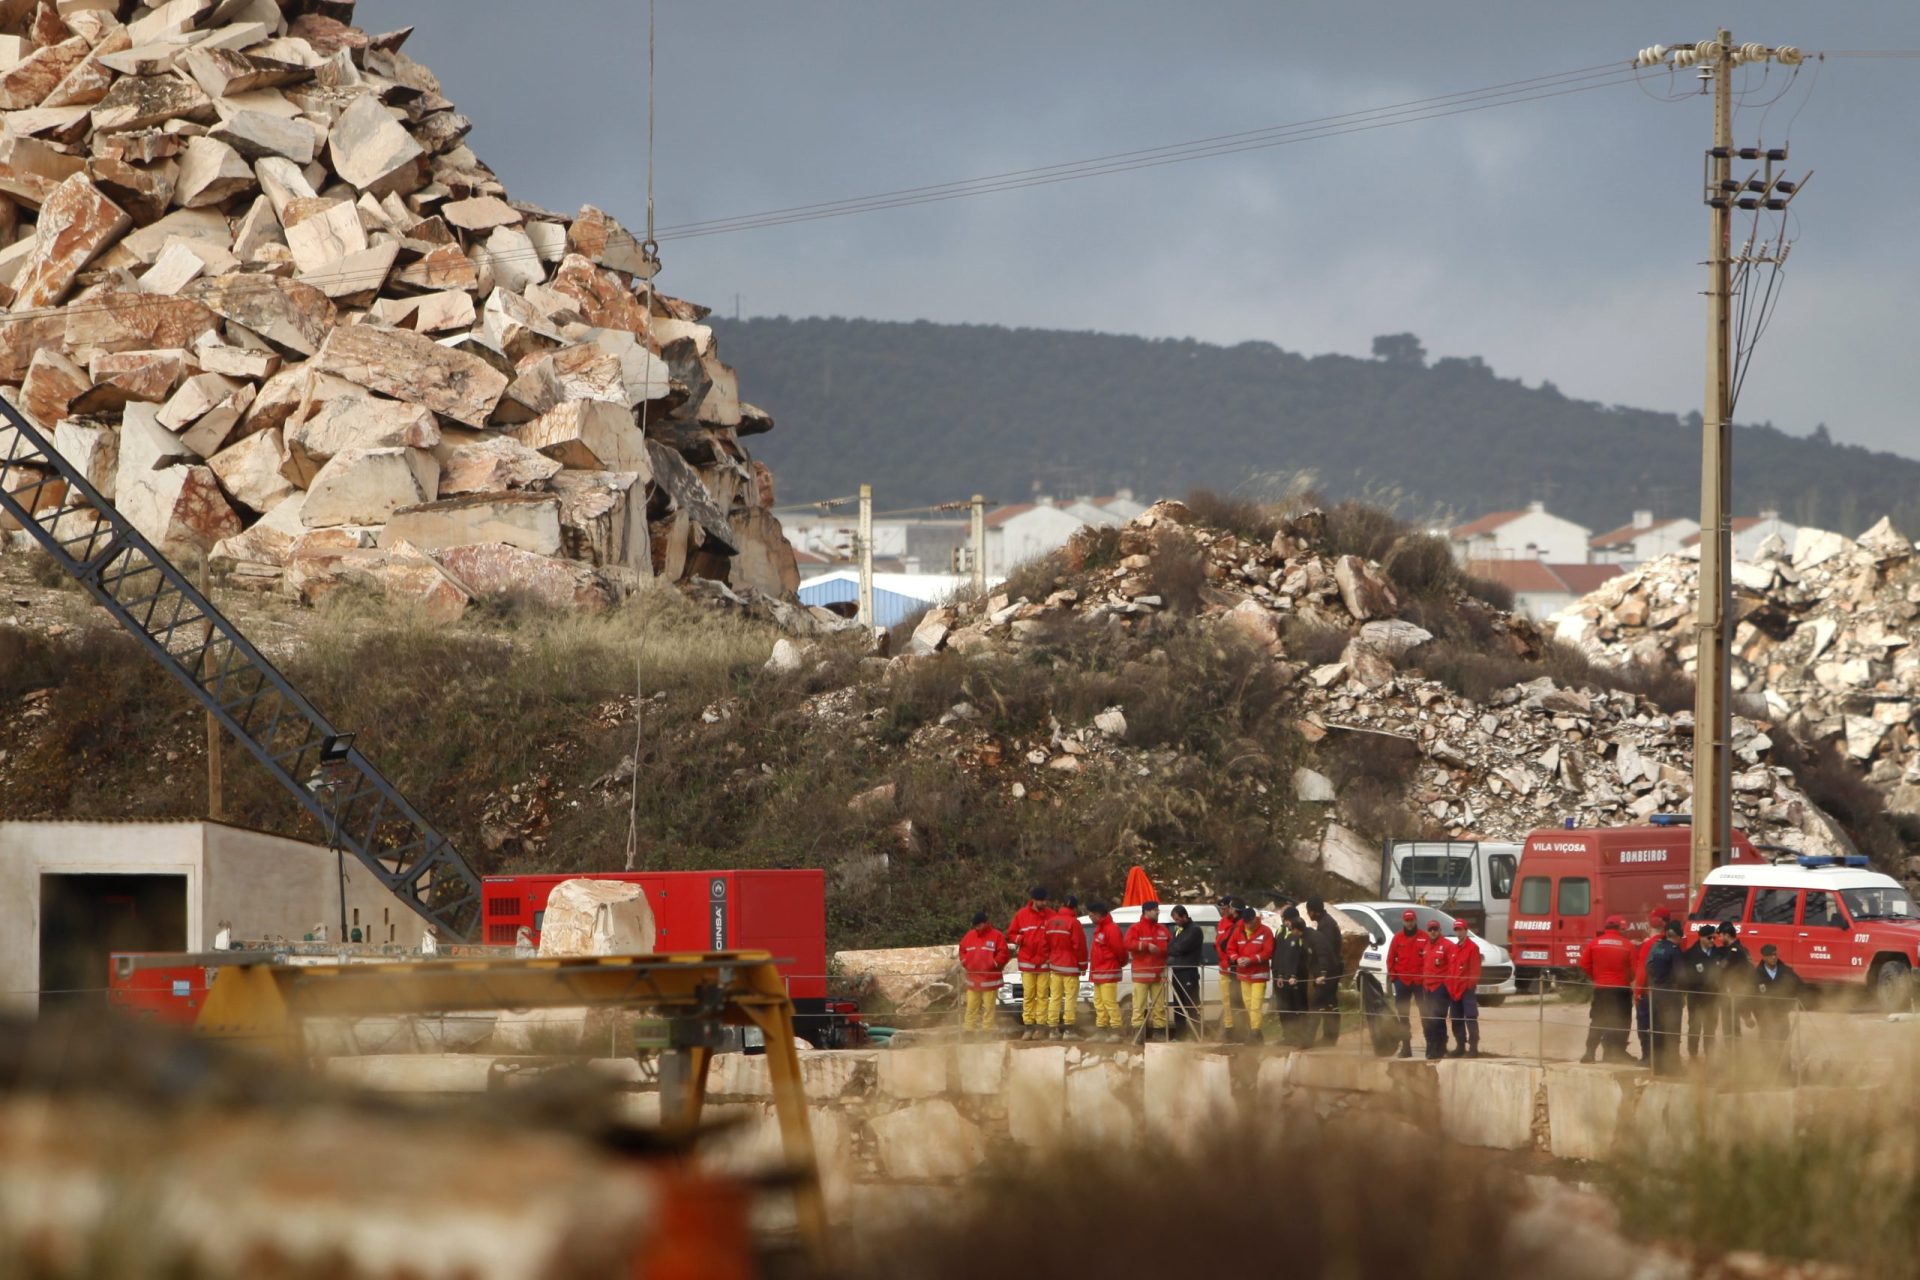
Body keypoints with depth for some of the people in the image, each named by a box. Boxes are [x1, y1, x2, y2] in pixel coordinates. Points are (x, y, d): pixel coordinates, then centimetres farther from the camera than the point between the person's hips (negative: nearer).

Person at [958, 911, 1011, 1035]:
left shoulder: (996, 936, -3)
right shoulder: (970, 935, 12)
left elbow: (1003, 954, -6)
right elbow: (962, 950, 19)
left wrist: (994, 964, -15)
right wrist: (965, 962, 3)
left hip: (990, 978, -4)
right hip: (972, 978, 4)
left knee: (988, 1006, -2)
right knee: (971, 1006, 6)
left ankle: (987, 1029, 2)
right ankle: (968, 1028, 10)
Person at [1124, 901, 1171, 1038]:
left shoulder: (1162, 929, 15)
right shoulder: (1136, 928, -1)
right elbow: (1129, 943, -15)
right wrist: (1146, 945, -22)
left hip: (1159, 973, 5)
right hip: (1142, 972, -5)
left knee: (1159, 1003, 7)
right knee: (1140, 1003, -7)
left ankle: (1160, 1027, 11)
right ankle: (1138, 1029, -6)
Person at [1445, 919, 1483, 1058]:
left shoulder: (1472, 947, -5)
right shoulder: (1453, 948, 17)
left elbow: (1475, 968, -11)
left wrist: (1472, 984, -17)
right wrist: (1449, 985, 12)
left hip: (1467, 989, -8)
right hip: (1453, 990, 8)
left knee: (1471, 1019, -10)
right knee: (1456, 1020, 12)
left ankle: (1473, 1048, -12)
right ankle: (1460, 1046, 20)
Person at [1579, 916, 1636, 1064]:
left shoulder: (1594, 944, -1)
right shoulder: (1627, 945, -4)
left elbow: (1584, 965, 0)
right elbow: (1634, 969, -2)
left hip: (1601, 988, 2)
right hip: (1621, 989, -2)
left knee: (1598, 1022, 11)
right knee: (1620, 1022, 6)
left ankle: (1589, 1053, 7)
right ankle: (1617, 1053, 3)